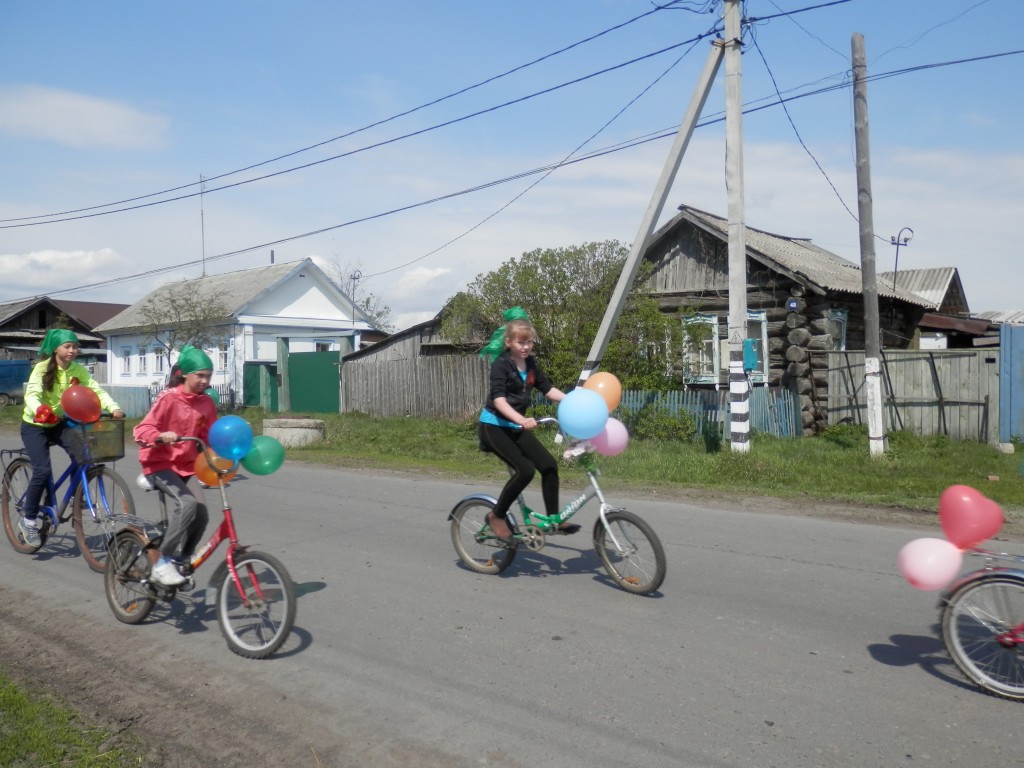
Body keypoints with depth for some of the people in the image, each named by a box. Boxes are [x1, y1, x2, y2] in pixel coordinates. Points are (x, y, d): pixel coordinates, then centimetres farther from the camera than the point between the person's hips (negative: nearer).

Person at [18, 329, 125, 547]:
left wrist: (114, 408, -36)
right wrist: (40, 410, -54)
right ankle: (28, 520, -2)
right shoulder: (42, 368, -19)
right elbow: (32, 393, -32)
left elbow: (96, 390, -18)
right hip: (35, 425, -4)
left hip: (59, 422, 4)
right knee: (42, 470, -18)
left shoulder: (78, 370, -8)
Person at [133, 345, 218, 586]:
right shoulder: (169, 398, -15)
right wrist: (160, 436, -39)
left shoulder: (207, 403, 1)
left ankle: (180, 561, 14)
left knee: (201, 513, -10)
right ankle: (162, 563, -18)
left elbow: (209, 437, 6)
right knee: (187, 503, -29)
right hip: (160, 463, -5)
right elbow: (141, 430, -19)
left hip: (186, 465, 5)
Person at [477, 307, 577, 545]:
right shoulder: (501, 364, -17)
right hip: (494, 427, -7)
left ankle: (553, 518, 10)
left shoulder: (530, 363, 4)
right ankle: (497, 516, -4)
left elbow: (548, 389, 8)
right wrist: (522, 420, -42)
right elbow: (498, 399, -28)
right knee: (525, 470, -21)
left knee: (549, 465, -3)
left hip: (515, 427, 7)